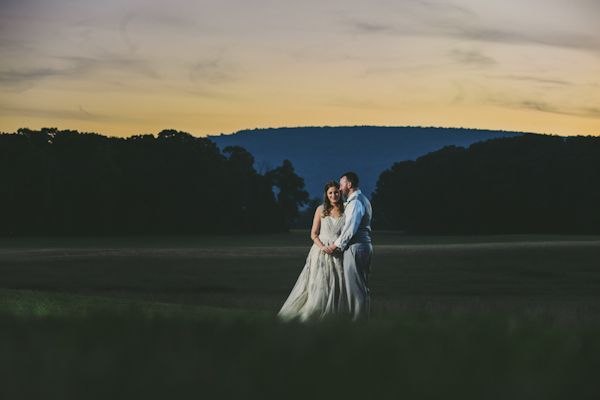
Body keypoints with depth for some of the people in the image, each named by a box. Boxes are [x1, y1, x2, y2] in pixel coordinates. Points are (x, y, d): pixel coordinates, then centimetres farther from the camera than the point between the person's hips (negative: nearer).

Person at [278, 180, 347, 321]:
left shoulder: (346, 211, 4)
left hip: (338, 255, 0)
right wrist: (322, 247, -11)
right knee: (318, 287, -7)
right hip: (320, 253, 0)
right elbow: (313, 234, 6)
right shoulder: (321, 209, 6)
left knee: (336, 289, -2)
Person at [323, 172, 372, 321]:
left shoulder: (355, 202, -14)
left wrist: (335, 246, -8)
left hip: (355, 247, -10)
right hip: (365, 246, 10)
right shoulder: (363, 200, 19)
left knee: (356, 288, -7)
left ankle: (358, 321, -5)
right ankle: (363, 319, 14)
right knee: (362, 288, 11)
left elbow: (350, 229, -18)